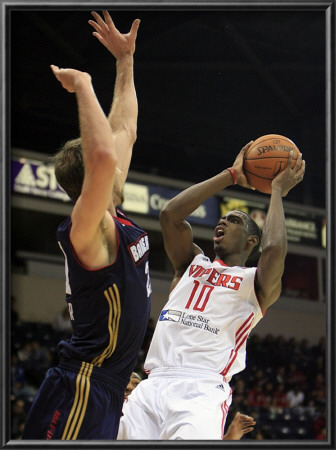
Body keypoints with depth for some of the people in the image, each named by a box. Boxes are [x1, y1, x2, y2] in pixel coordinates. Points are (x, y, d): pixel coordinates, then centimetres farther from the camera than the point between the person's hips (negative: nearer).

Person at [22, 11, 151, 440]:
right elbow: (104, 157, -34)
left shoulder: (112, 220, 12)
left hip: (105, 394, 10)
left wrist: (125, 60, 26)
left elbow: (124, 131, 23)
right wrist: (82, 86, -22)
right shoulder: (85, 230, -14)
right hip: (80, 393, -10)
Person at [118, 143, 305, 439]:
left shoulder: (257, 284, 11)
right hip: (153, 385, 5)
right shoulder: (193, 263, 25)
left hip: (202, 392, -5)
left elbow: (274, 250, -12)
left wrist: (278, 191, 4)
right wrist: (231, 176, 14)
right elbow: (170, 214, 10)